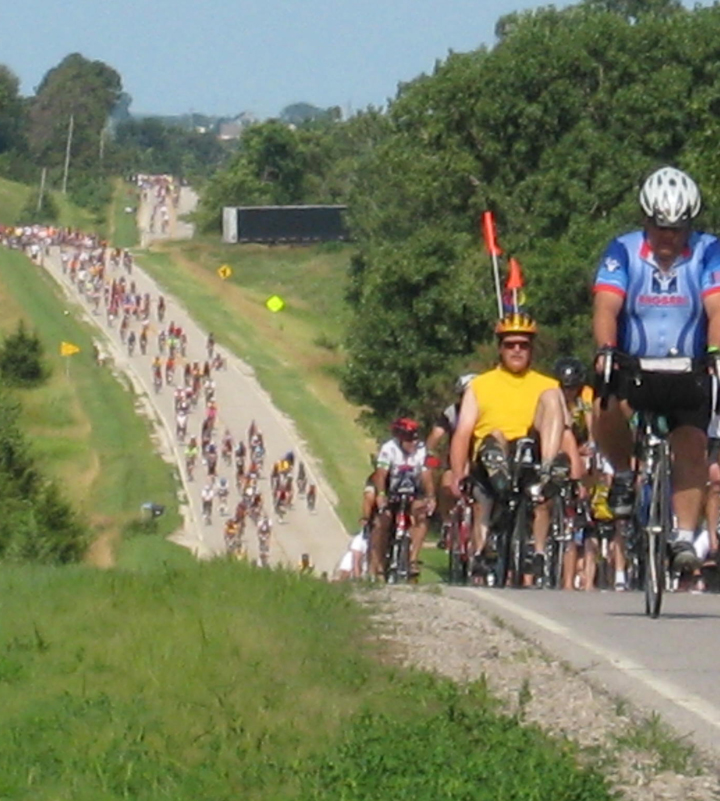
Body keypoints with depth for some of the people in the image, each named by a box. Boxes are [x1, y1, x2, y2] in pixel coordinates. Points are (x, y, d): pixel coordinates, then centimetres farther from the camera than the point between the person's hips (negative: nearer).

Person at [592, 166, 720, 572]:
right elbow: (607, 307, -17)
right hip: (633, 368, -1)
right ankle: (624, 474, -3)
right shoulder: (623, 251, -6)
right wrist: (605, 350, -37)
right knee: (607, 409, -29)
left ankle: (685, 537, -4)